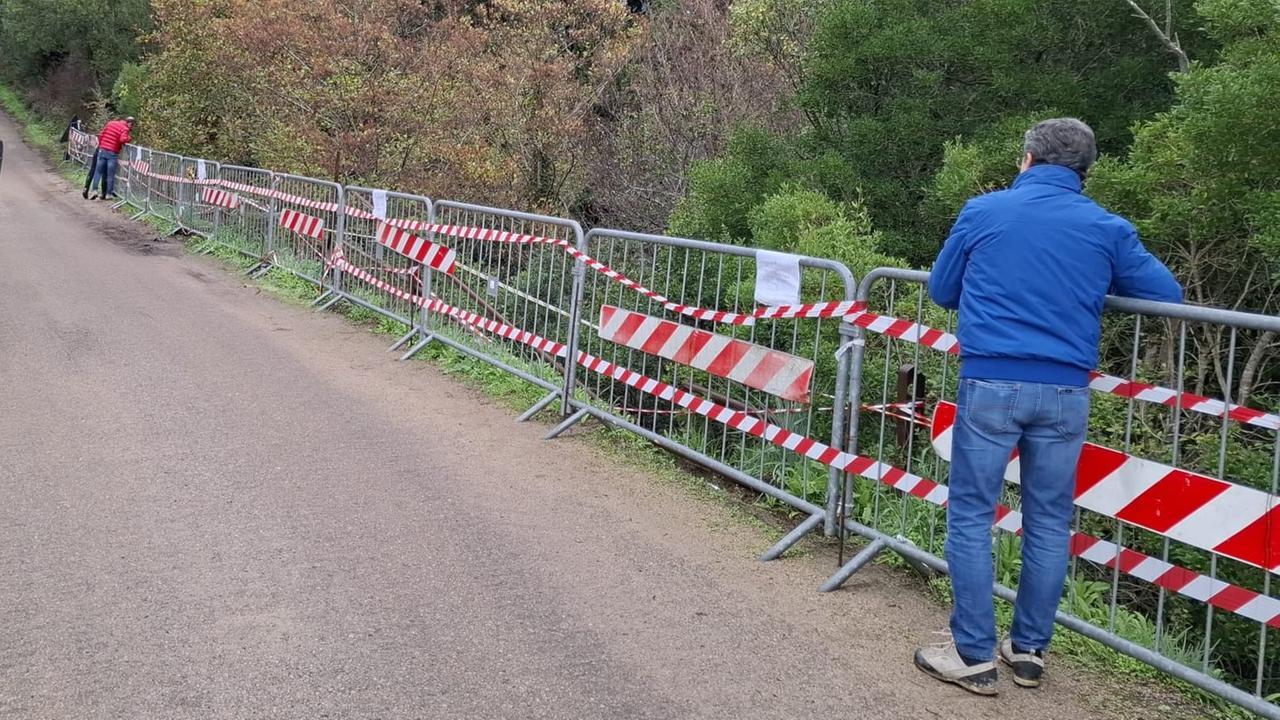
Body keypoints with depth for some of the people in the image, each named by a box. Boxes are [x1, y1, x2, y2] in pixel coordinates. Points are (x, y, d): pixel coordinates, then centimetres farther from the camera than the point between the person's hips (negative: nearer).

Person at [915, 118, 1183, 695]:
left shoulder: (983, 211, 5)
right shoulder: (1108, 229, 6)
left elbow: (941, 292, 14)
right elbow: (1168, 296, 12)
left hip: (991, 385, -2)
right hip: (1064, 392, 2)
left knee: (971, 518, 5)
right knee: (1049, 524, 12)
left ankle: (974, 656, 6)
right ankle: (1030, 649, 21)